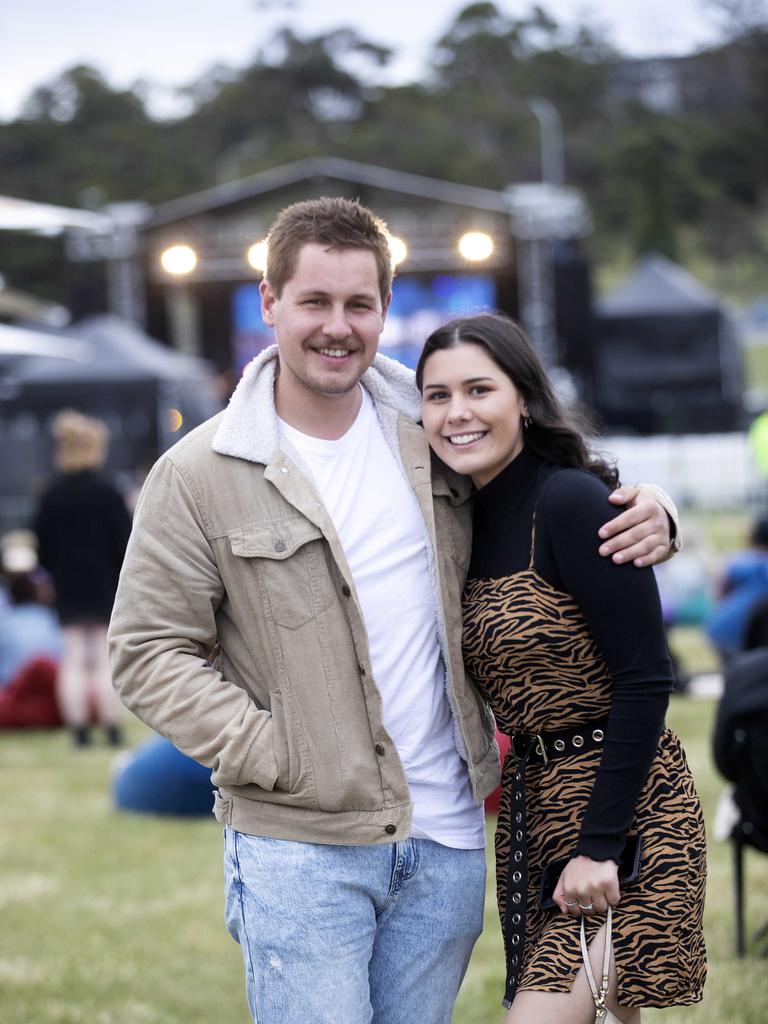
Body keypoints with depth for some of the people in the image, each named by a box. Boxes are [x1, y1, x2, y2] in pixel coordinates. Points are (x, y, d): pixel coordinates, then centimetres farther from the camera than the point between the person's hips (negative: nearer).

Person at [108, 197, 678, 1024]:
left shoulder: (434, 438, 6)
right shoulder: (197, 478, -4)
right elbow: (149, 654, -4)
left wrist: (642, 518, -1)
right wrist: (276, 754, -13)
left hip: (447, 839, 4)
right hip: (299, 845, -4)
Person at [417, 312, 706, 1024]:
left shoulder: (571, 501, -15)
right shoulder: (468, 522, 8)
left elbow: (644, 678, -19)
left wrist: (598, 847, -19)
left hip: (622, 810, -8)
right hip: (530, 816, 8)